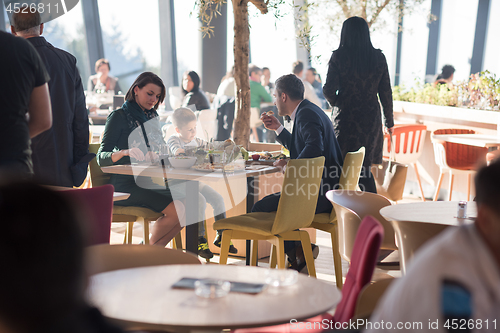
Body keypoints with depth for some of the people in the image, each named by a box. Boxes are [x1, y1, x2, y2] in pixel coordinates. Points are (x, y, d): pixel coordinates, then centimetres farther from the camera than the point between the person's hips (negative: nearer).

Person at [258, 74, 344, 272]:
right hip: (324, 189, 11)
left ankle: (300, 253, -1)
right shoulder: (308, 111, 18)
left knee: (261, 208, -11)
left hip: (320, 194, -11)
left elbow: (314, 148, -33)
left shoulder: (306, 114, -16)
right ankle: (301, 250, 21)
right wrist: (278, 128, 26)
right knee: (270, 202, 27)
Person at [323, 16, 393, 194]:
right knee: (364, 167, 14)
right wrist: (389, 121, 14)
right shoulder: (378, 57, 2)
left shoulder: (339, 56, -7)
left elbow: (329, 90, -10)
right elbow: (386, 92, 4)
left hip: (346, 118, -3)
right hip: (371, 119, 3)